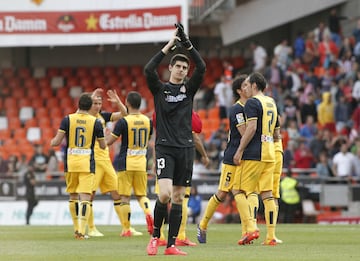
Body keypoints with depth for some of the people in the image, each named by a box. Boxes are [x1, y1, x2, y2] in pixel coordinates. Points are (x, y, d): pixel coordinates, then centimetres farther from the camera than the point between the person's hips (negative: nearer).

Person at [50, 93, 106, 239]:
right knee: (85, 198, -6)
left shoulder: (67, 120, -2)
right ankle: (81, 231, -19)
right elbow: (103, 146, 5)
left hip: (70, 163, 2)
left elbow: (57, 142, -4)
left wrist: (52, 142, 19)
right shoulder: (95, 122, -2)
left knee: (73, 196, 17)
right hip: (87, 163, -2)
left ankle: (77, 229, 22)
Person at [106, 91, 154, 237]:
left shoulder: (123, 122, -12)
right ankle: (148, 213, -16)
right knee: (141, 194, 14)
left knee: (124, 197, 3)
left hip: (125, 164, -4)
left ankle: (126, 229, 5)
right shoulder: (147, 121, 4)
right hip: (141, 163, 4)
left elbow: (109, 141, -10)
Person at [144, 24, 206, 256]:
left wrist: (187, 44, -13)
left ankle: (171, 245, 6)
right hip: (165, 147, -3)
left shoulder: (189, 88, 10)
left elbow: (202, 68, -5)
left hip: (185, 148, 3)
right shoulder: (159, 88, 5)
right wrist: (168, 47, -16)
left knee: (178, 198, 3)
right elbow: (148, 70, -14)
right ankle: (155, 236, 0)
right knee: (165, 193, -18)